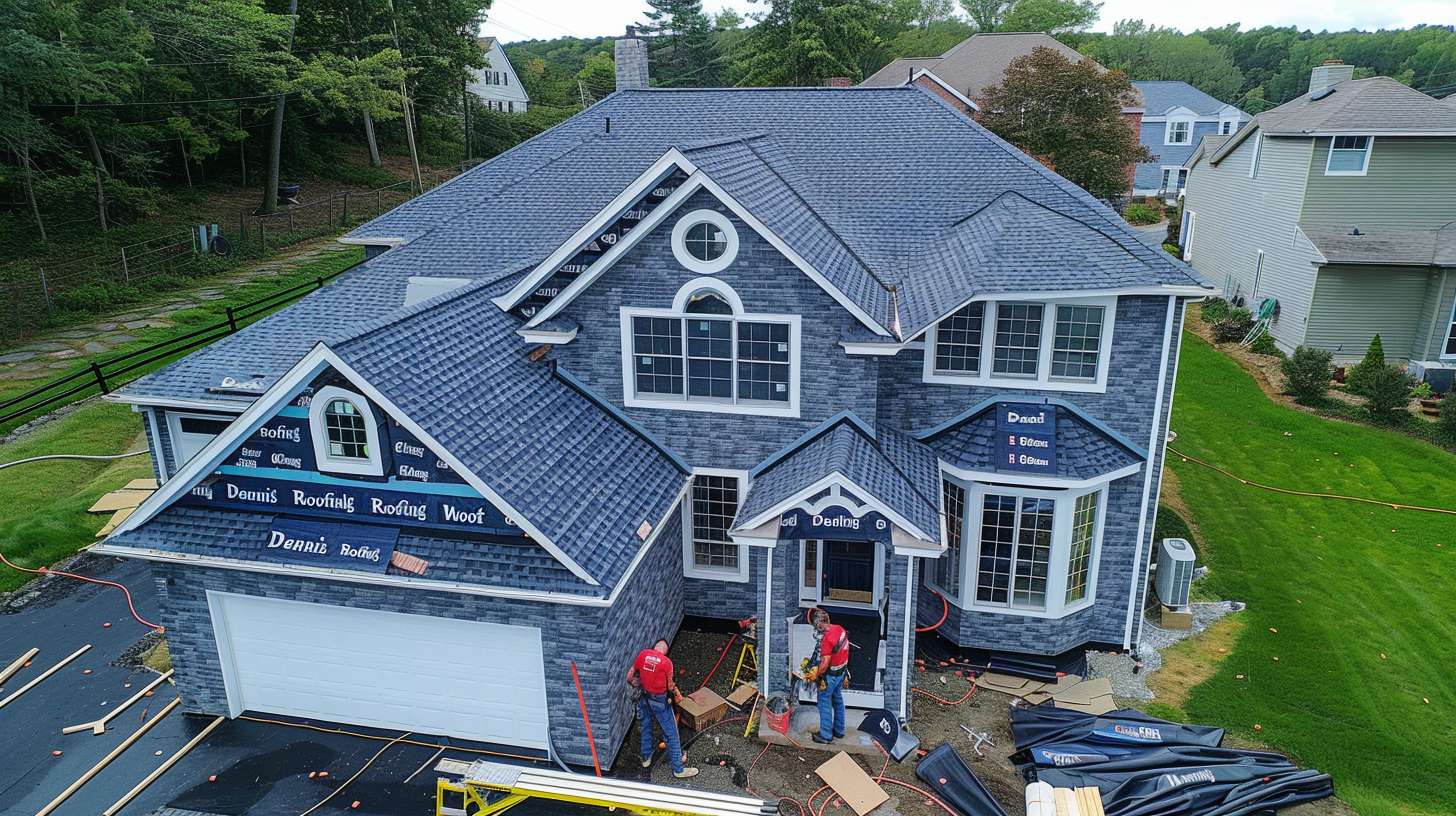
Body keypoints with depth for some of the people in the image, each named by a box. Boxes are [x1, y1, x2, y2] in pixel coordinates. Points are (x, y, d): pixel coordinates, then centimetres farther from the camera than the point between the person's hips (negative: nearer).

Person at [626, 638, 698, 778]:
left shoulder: (642, 654, -9)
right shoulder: (666, 662, -21)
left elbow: (630, 676, 1)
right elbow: (670, 686, -10)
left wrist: (636, 685, 21)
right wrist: (677, 695, 11)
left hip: (644, 698, 5)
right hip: (660, 701, -5)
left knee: (646, 728, 26)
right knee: (671, 734, 5)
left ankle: (646, 758, 41)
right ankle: (678, 769, 11)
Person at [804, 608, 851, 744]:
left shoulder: (827, 638, -30)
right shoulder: (840, 629, -4)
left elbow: (825, 663, -28)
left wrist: (815, 675, -15)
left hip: (831, 674, -8)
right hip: (842, 671, 8)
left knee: (825, 703, 6)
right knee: (838, 700, 22)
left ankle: (826, 735, 14)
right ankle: (839, 730, 35)